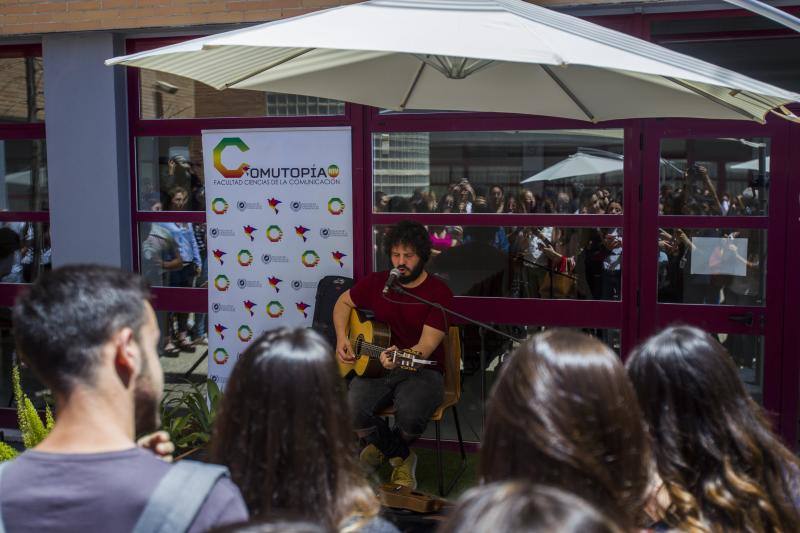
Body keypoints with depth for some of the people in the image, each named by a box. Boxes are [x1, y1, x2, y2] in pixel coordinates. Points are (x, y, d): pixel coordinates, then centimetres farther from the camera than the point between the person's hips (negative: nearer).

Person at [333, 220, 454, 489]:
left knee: (411, 413, -36)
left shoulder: (439, 293, -10)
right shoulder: (376, 283, 3)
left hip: (421, 371, -3)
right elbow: (343, 302, 22)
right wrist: (341, 338, 5)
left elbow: (426, 347, -18)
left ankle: (383, 447, 6)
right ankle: (402, 457, 2)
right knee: (350, 409, -28)